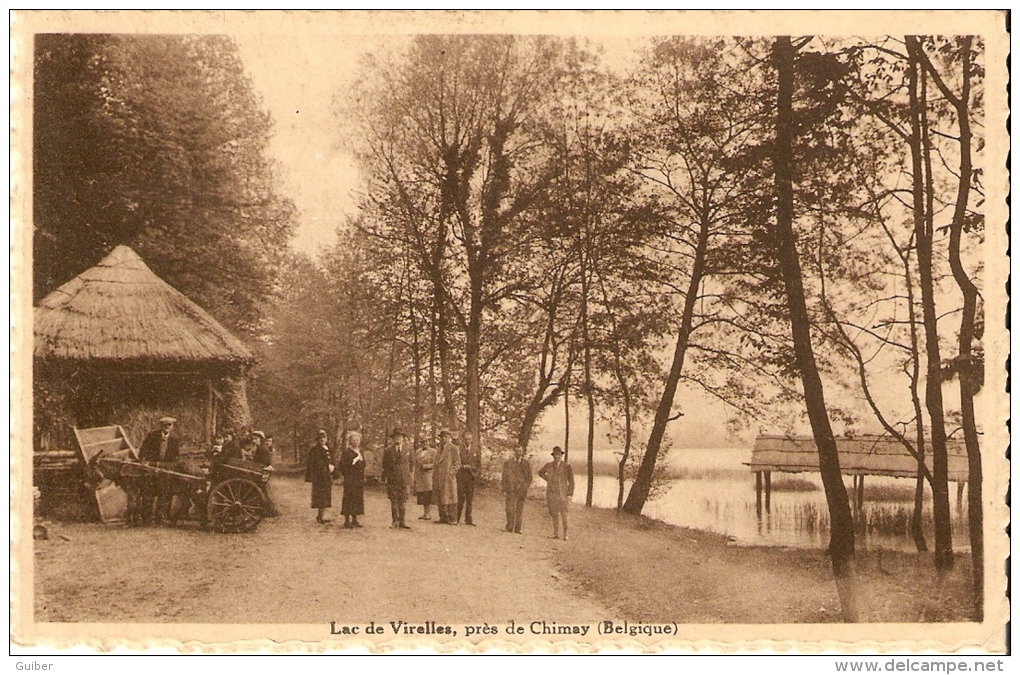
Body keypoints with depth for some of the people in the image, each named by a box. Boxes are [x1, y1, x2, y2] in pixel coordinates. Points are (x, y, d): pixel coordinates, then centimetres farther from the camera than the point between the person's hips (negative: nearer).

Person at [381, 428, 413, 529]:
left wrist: (409, 478, 9)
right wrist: (384, 479, -1)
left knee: (403, 502, 0)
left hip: (404, 480, 1)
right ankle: (395, 521, 8)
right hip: (392, 480, -1)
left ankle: (401, 522, 5)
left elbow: (409, 464, 15)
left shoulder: (407, 451, 11)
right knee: (394, 501, 0)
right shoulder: (388, 451, 5)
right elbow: (385, 466, 5)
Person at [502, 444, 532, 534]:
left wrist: (524, 488, -1)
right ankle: (509, 528, -7)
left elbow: (529, 478, 11)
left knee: (519, 510, -1)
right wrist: (504, 490, 0)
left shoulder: (526, 463, 8)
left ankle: (517, 529, 3)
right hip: (510, 489, 0)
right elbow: (504, 477, 8)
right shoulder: (508, 462, 9)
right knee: (510, 509, -11)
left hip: (521, 490, 0)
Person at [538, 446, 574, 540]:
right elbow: (540, 472, 28)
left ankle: (565, 534, -4)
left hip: (562, 495, -3)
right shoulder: (548, 466, 8)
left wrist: (570, 494, -4)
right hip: (551, 494, 3)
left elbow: (571, 482, 4)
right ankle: (555, 534, 9)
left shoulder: (567, 467, 0)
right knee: (554, 515, 4)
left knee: (564, 515, -10)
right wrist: (547, 479, 13)